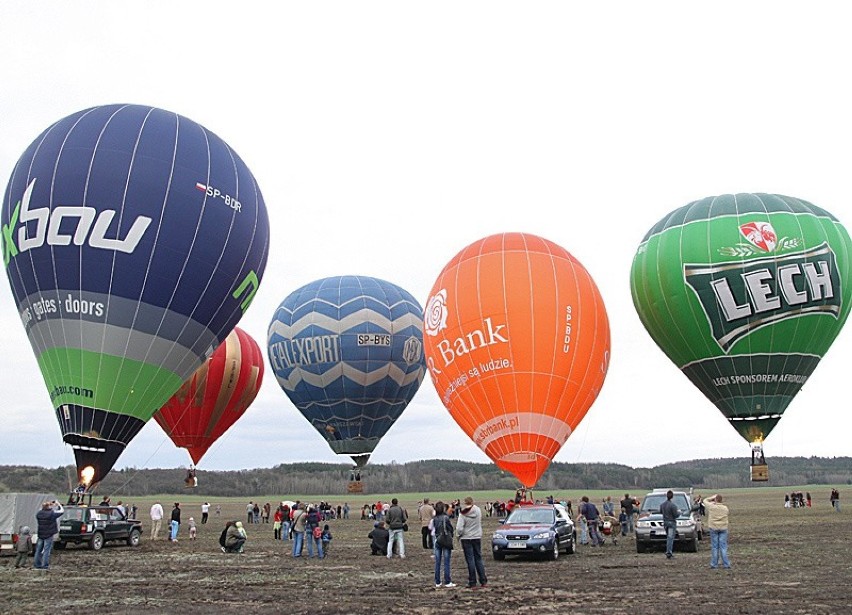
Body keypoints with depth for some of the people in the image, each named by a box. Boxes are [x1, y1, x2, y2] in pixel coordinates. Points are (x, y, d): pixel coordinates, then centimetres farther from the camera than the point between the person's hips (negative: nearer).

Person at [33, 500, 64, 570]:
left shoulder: (38, 514, -2)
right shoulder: (52, 514, -15)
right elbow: (62, 511, -4)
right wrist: (58, 504, 11)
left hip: (40, 535, 5)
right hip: (49, 535, -5)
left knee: (38, 550, 14)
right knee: (46, 550, 0)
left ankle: (37, 564, 21)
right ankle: (45, 565, 0)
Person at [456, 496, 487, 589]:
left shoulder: (463, 514, -16)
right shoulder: (478, 510, -5)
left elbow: (459, 528, -18)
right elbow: (480, 521, 6)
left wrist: (460, 535, -1)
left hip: (466, 539, -4)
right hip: (477, 537, 4)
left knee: (470, 561, 2)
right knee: (478, 559, 14)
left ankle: (472, 584, 4)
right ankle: (483, 581, 17)